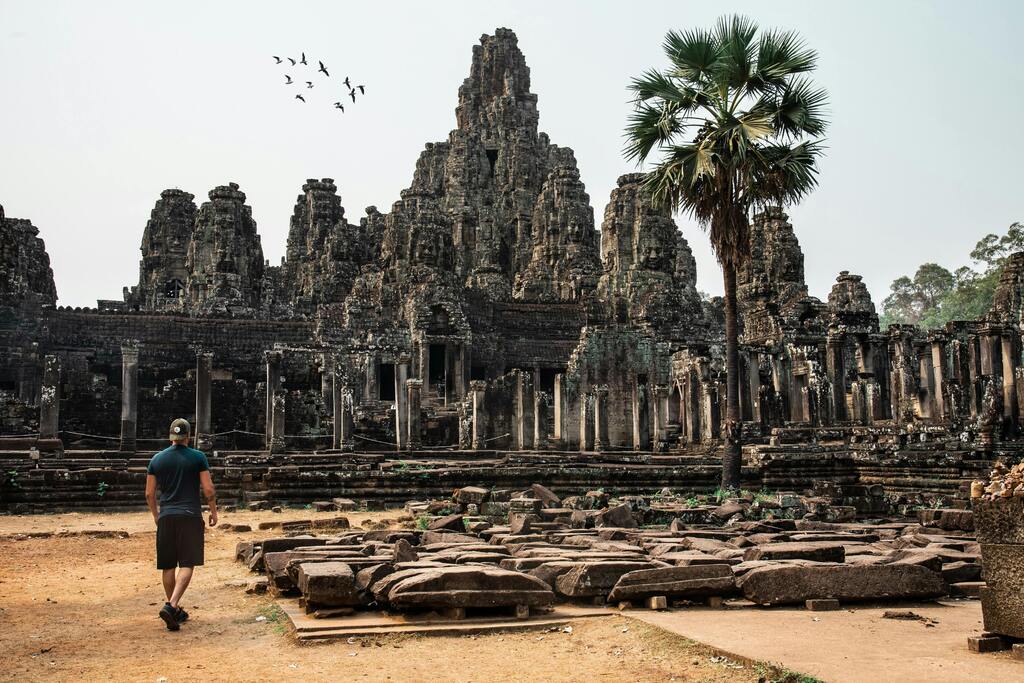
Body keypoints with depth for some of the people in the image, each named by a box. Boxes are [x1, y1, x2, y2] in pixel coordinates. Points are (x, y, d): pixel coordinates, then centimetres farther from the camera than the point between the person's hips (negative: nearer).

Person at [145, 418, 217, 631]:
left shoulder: (157, 459, 6)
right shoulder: (198, 457, -2)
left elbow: (149, 494, 9)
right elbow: (208, 489, -5)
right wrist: (213, 512, 9)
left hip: (166, 517, 3)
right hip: (191, 517, -3)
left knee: (169, 566, 12)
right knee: (187, 565, -3)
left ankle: (176, 611, 20)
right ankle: (171, 606, -21)